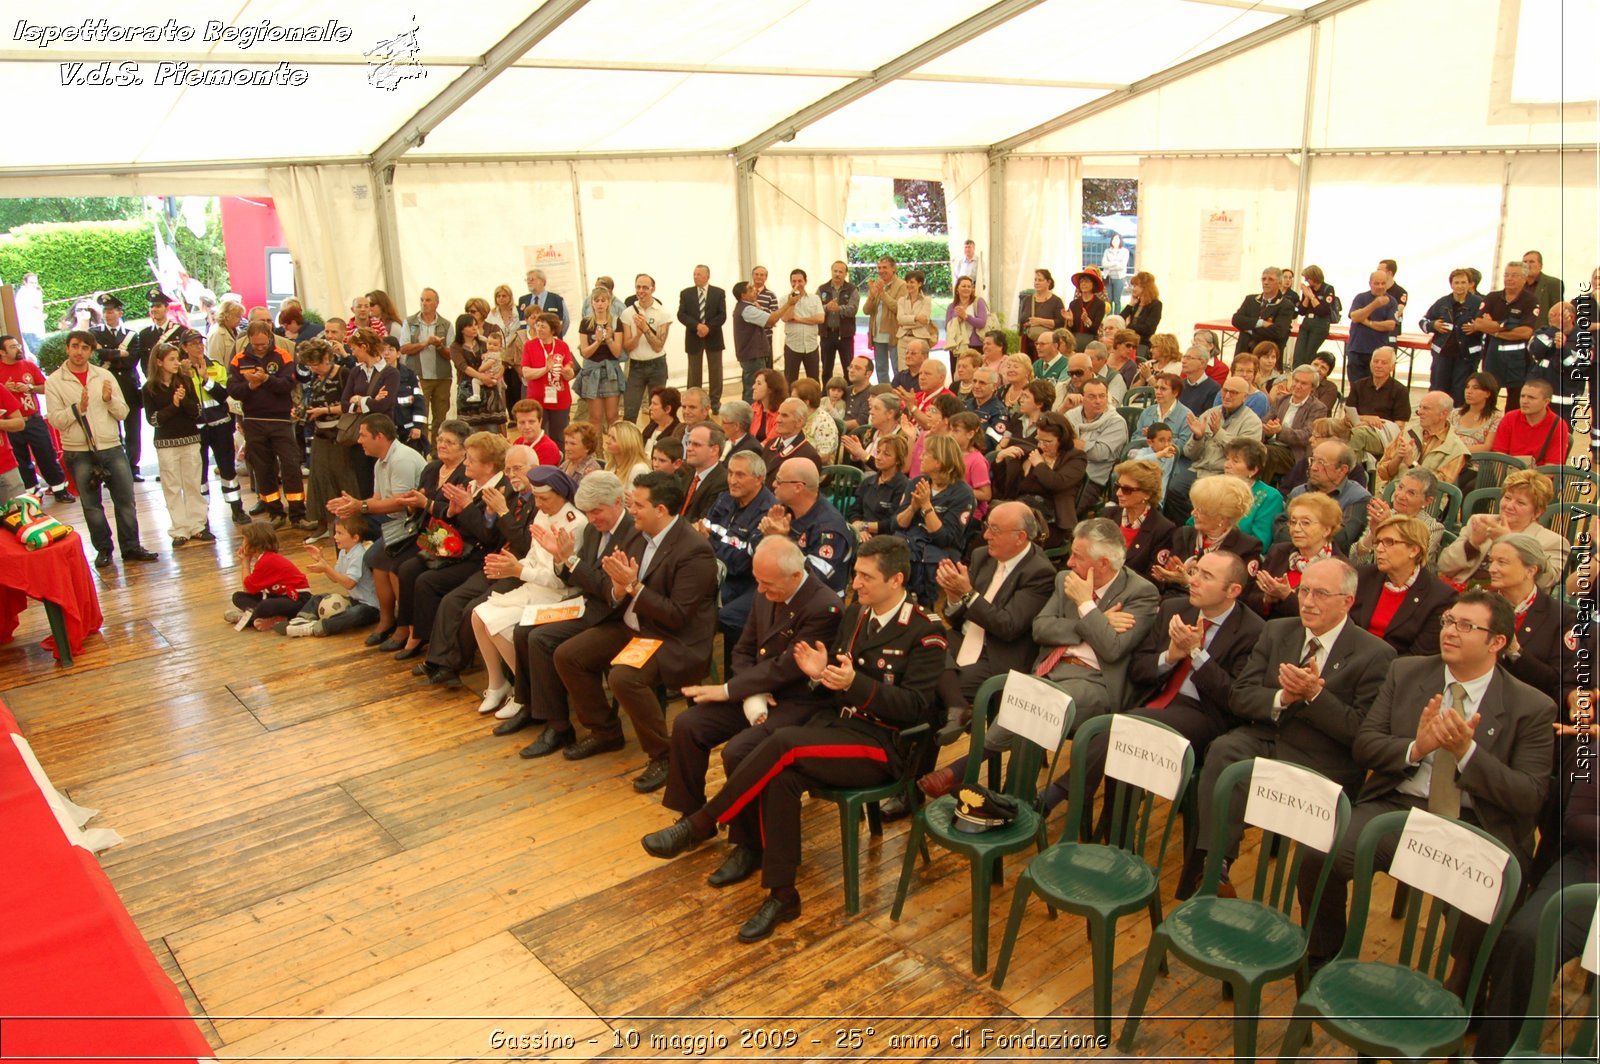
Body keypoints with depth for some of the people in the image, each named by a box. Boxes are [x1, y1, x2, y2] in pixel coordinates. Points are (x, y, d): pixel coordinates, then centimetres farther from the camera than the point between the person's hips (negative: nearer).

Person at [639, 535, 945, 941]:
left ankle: (699, 826, -17)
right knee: (781, 777, -26)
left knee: (783, 743, -29)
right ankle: (781, 895, -16)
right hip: (834, 723, 6)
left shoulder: (926, 634, -7)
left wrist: (855, 684, -24)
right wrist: (821, 672, -4)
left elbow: (914, 707, -13)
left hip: (881, 745, -6)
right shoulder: (854, 615, 14)